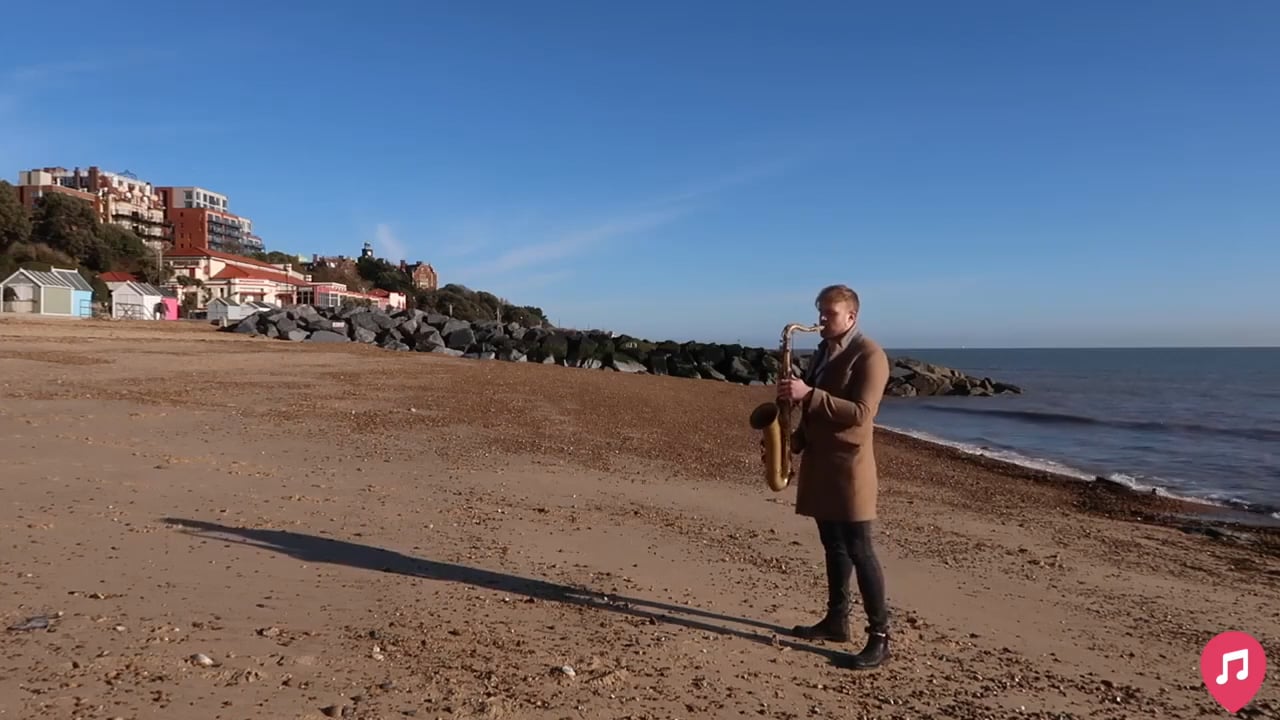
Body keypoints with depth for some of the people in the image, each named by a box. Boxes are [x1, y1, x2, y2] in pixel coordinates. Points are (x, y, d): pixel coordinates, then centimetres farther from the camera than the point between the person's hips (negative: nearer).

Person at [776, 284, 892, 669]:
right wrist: (795, 440, 8)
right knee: (833, 546, 14)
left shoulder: (869, 355, -11)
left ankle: (879, 637, 0)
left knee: (858, 550, -6)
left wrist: (808, 394, -25)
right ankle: (836, 620, 24)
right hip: (818, 461, 8)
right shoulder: (821, 353, 15)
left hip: (849, 464, -8)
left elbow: (860, 413, -21)